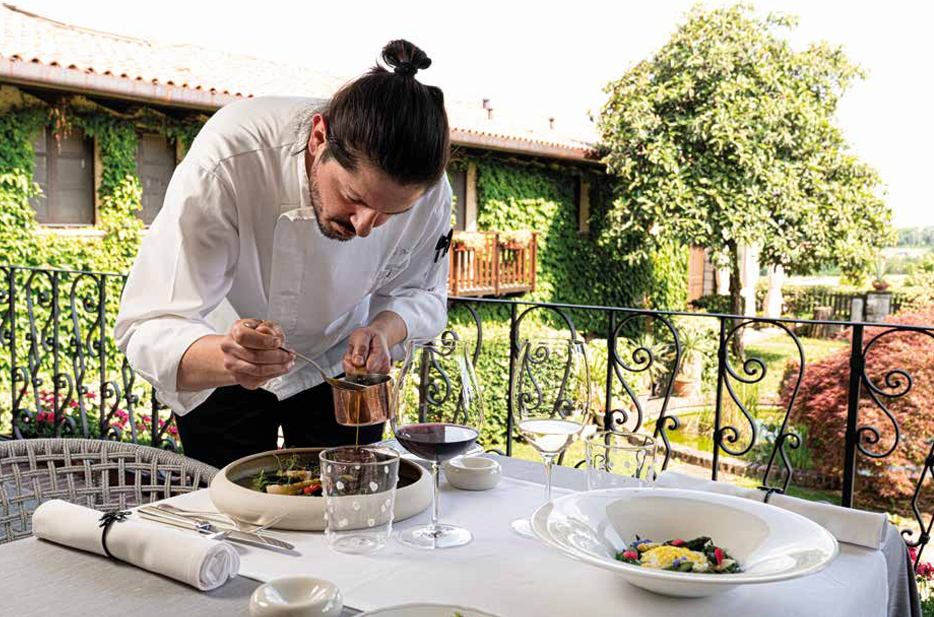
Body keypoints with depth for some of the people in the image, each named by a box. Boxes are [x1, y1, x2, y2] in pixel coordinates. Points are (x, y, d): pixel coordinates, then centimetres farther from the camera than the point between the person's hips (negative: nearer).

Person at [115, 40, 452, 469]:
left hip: (340, 364, 2)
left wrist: (384, 330, -32)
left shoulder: (427, 190, -28)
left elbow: (420, 292, -9)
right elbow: (150, 330, -36)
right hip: (220, 371, -1)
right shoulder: (228, 162, -37)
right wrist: (225, 359, -57)